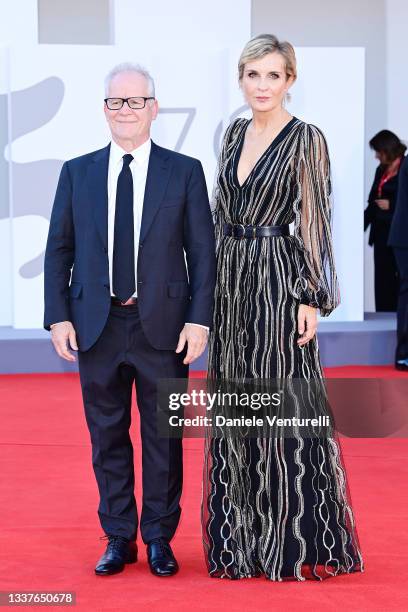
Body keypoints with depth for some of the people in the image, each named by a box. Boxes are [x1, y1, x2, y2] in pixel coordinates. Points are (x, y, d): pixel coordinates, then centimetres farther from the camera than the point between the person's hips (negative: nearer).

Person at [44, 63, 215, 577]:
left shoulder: (184, 172, 2)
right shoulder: (77, 173, 7)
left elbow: (202, 252, 0)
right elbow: (58, 251, 7)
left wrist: (199, 319, -8)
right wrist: (58, 317, -2)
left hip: (163, 326, -2)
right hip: (97, 326, 2)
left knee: (163, 436, 6)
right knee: (107, 437, 9)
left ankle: (159, 538, 19)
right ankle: (119, 538, 20)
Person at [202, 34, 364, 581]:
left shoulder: (306, 139, -7)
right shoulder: (235, 133, 11)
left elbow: (315, 223, -9)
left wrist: (312, 299, -13)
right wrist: (212, 284, 12)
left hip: (279, 281, -6)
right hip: (230, 282, 6)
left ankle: (296, 540, 7)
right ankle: (243, 533, 21)